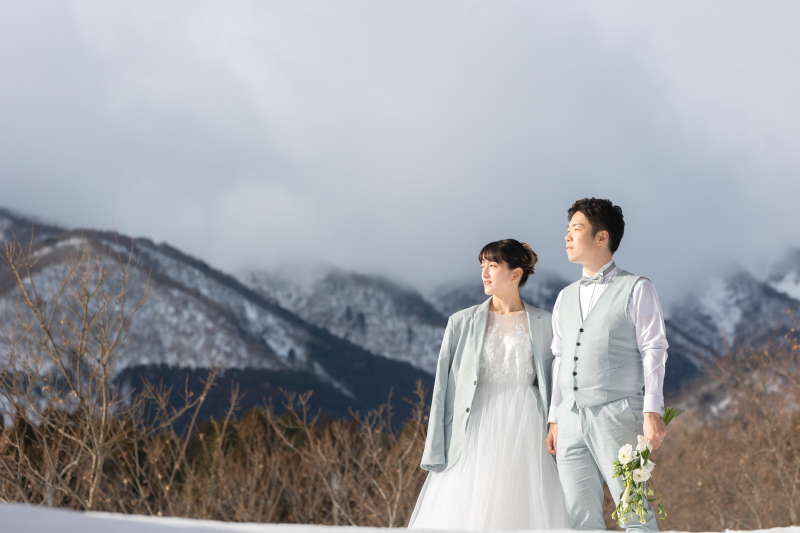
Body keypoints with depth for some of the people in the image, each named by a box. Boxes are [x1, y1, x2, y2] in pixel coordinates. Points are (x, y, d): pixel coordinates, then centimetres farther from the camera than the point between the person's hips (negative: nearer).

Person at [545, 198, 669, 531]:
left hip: (616, 416, -6)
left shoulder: (636, 289, 3)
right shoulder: (565, 298, 21)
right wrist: (554, 419, 15)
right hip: (570, 420, 6)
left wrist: (652, 411, -13)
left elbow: (653, 352, -3)